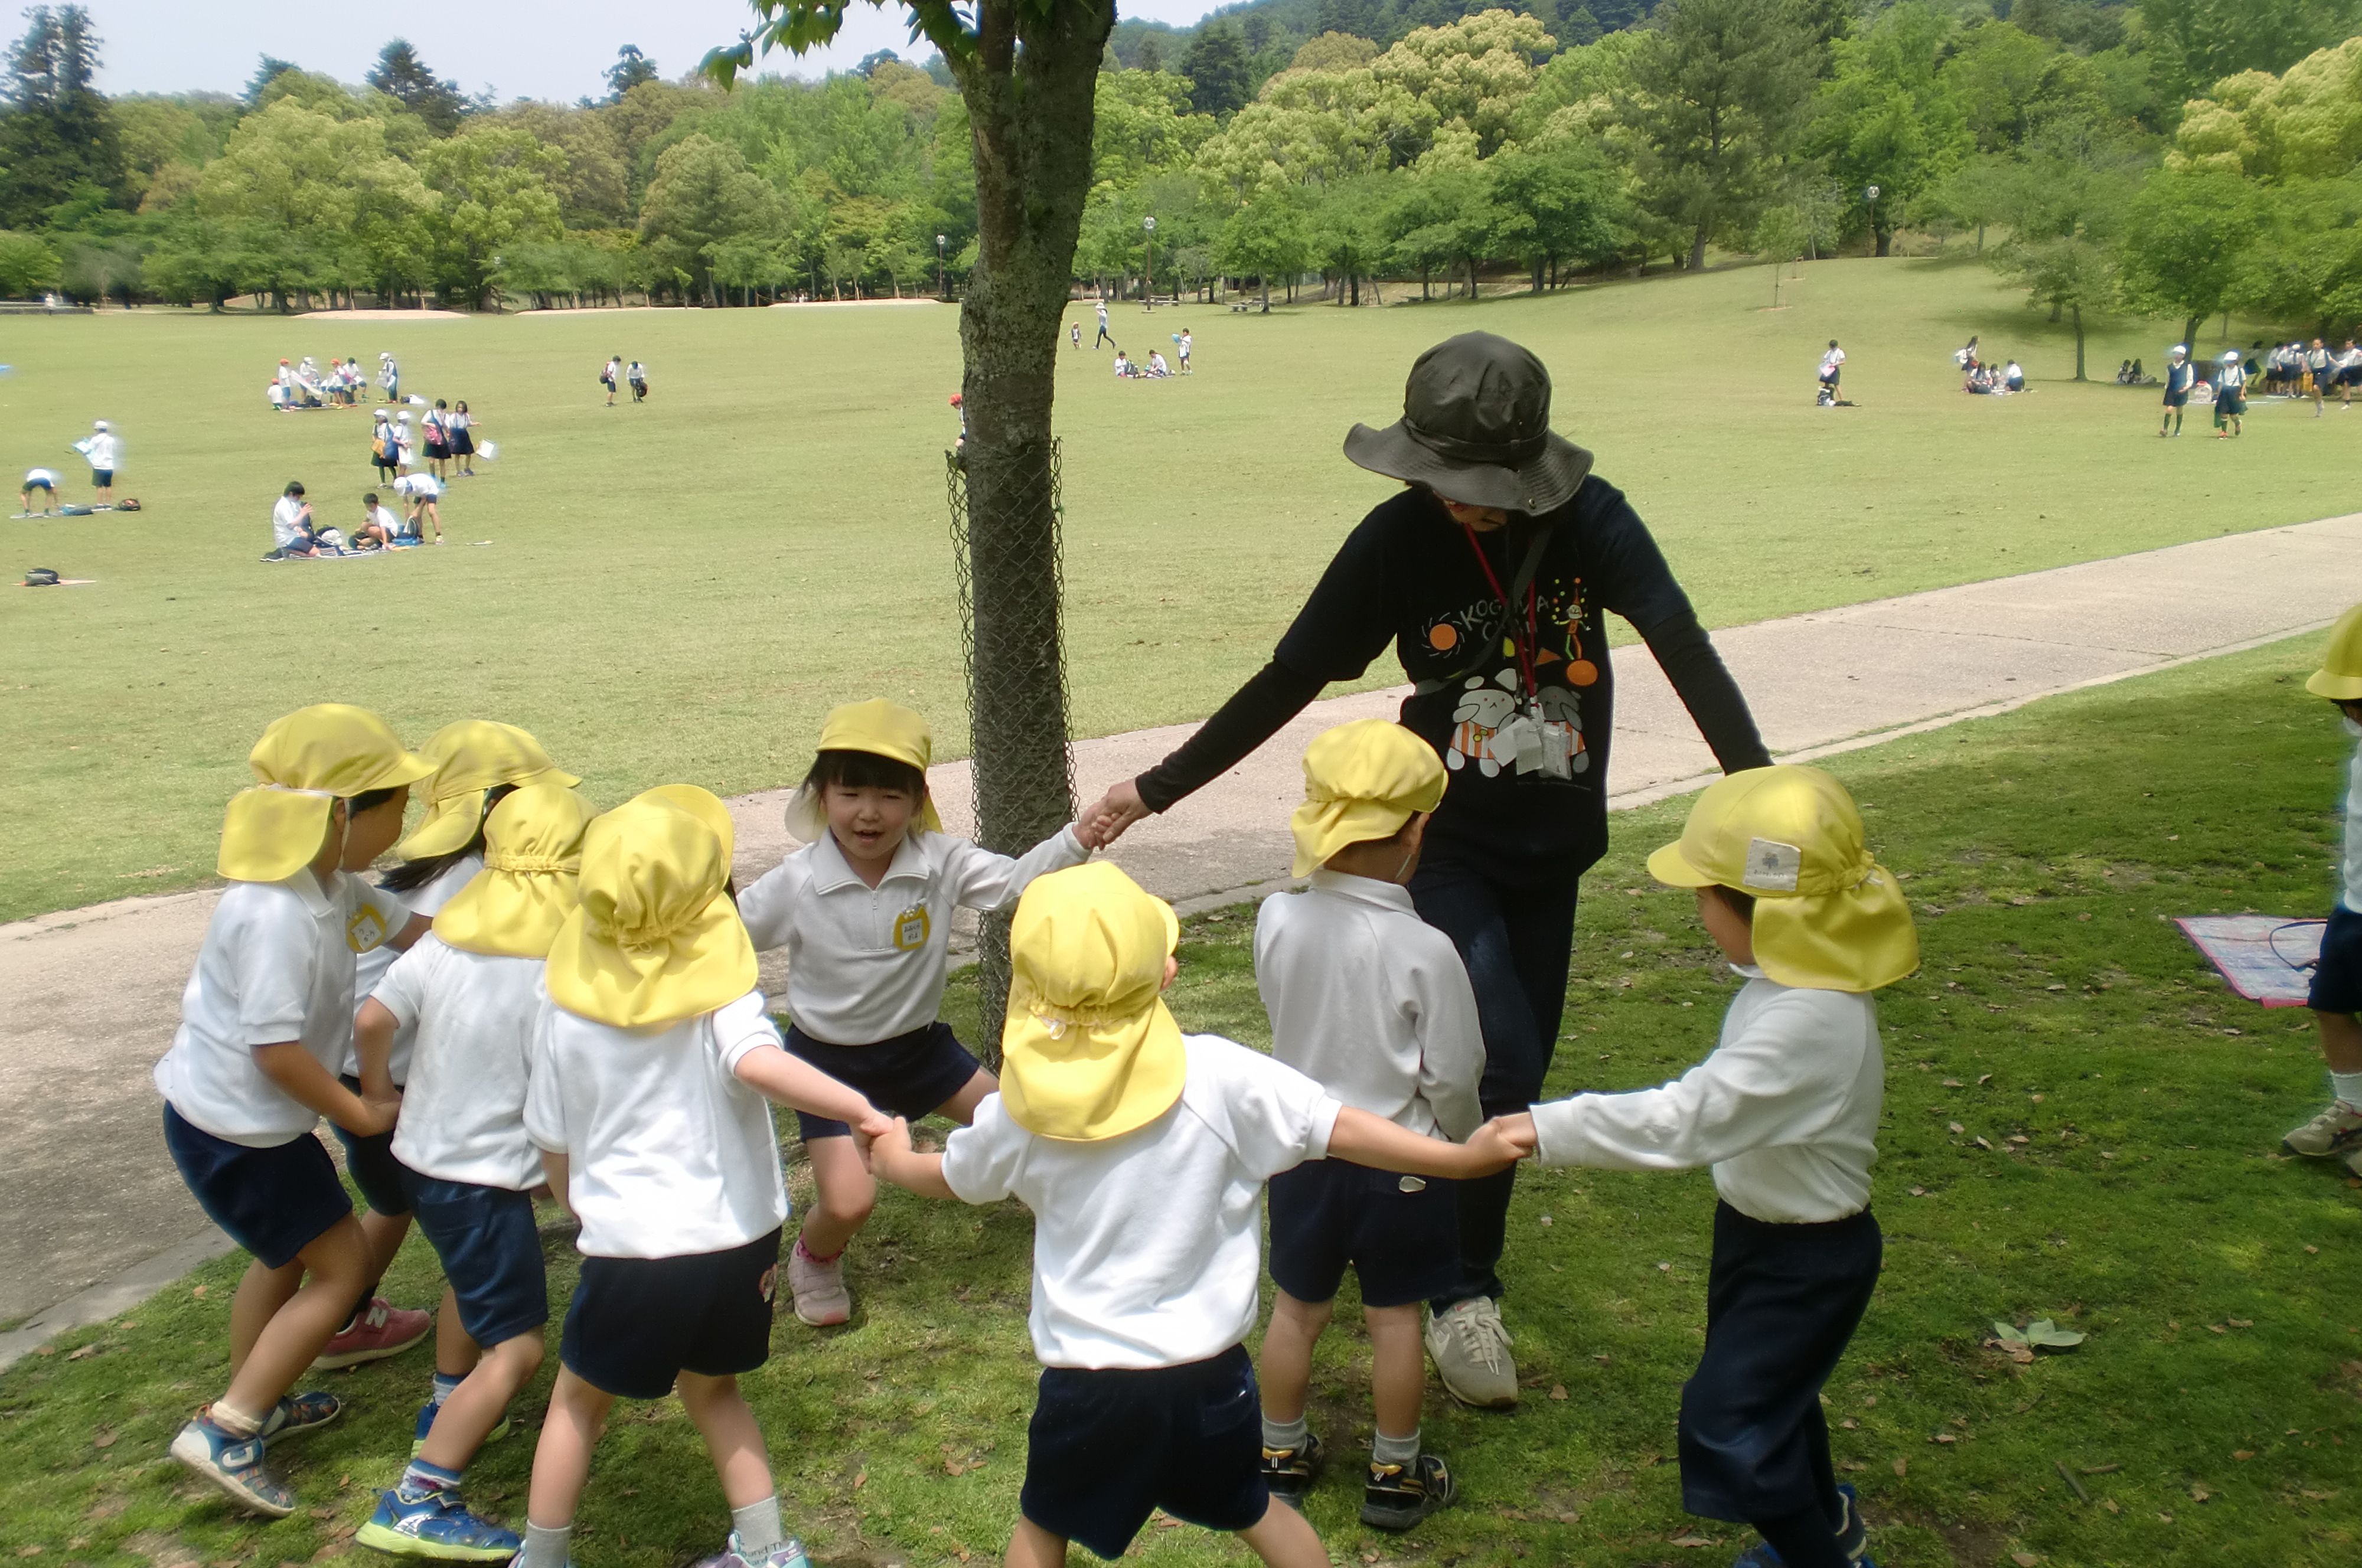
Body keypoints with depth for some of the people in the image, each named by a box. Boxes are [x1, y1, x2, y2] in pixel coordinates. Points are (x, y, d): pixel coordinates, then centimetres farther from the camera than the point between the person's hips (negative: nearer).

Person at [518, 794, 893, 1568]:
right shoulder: (720, 989, -10)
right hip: (741, 1237, 1)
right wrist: (865, 1111, -33)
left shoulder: (568, 1008, -4)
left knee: (579, 1401, 23)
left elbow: (552, 1144, 6)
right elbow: (758, 1064, -32)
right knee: (711, 1386, 27)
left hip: (635, 1248, -1)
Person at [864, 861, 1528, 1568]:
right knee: (1254, 1510, 25)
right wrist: (1464, 1156, -5)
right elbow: (1344, 1132, -14)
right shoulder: (1218, 1074, -17)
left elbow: (947, 1178, 11)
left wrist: (893, 1157, 34)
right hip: (1207, 1371, 0)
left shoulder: (1019, 1112, -9)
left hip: (1084, 1377, 0)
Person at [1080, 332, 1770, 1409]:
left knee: (1516, 1079, 12)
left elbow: (1685, 650, -24)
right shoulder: (1398, 539, -16)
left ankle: (1442, 1248, 34)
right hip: (1444, 849, -3)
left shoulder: (1592, 521, -14)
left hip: (1553, 852, 3)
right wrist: (1154, 790, -9)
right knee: (1502, 1069, -13)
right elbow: (1287, 682, -10)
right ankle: (1460, 1297, 7)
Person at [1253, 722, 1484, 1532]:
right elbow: (1453, 1077, -14)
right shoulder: (1425, 951, -24)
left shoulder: (1277, 920, -13)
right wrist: (1465, 1141, 5)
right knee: (1395, 1316, 13)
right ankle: (1394, 1475, 27)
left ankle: (1281, 1455, 34)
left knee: (1297, 1306, 19)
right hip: (1398, 1161, -3)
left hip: (1301, 1147, 4)